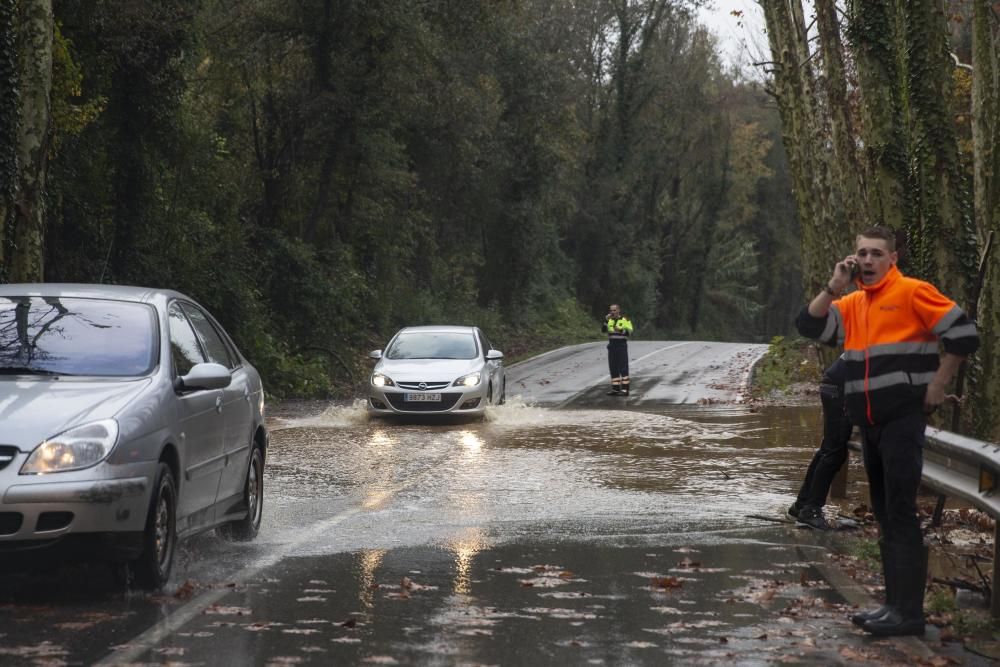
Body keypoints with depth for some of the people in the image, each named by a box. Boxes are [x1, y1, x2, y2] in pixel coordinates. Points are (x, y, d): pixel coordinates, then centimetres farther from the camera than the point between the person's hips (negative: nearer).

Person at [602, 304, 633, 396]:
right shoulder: (609, 320, 11)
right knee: (613, 368, 5)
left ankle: (625, 390, -6)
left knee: (623, 368, -7)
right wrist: (606, 320, -15)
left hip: (622, 346, -6)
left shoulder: (625, 320, -4)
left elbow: (629, 332, -13)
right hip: (612, 346, 6)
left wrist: (620, 330, -29)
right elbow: (603, 330, -2)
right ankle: (615, 389, 10)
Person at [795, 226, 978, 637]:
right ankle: (895, 603, 17)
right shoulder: (852, 305, 13)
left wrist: (936, 386, -9)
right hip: (870, 423, 8)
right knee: (884, 514, 11)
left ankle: (909, 611, -10)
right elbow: (809, 326, 4)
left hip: (903, 419, -8)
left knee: (900, 514, -11)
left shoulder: (913, 293, -8)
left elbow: (964, 334, -10)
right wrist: (834, 286, -5)